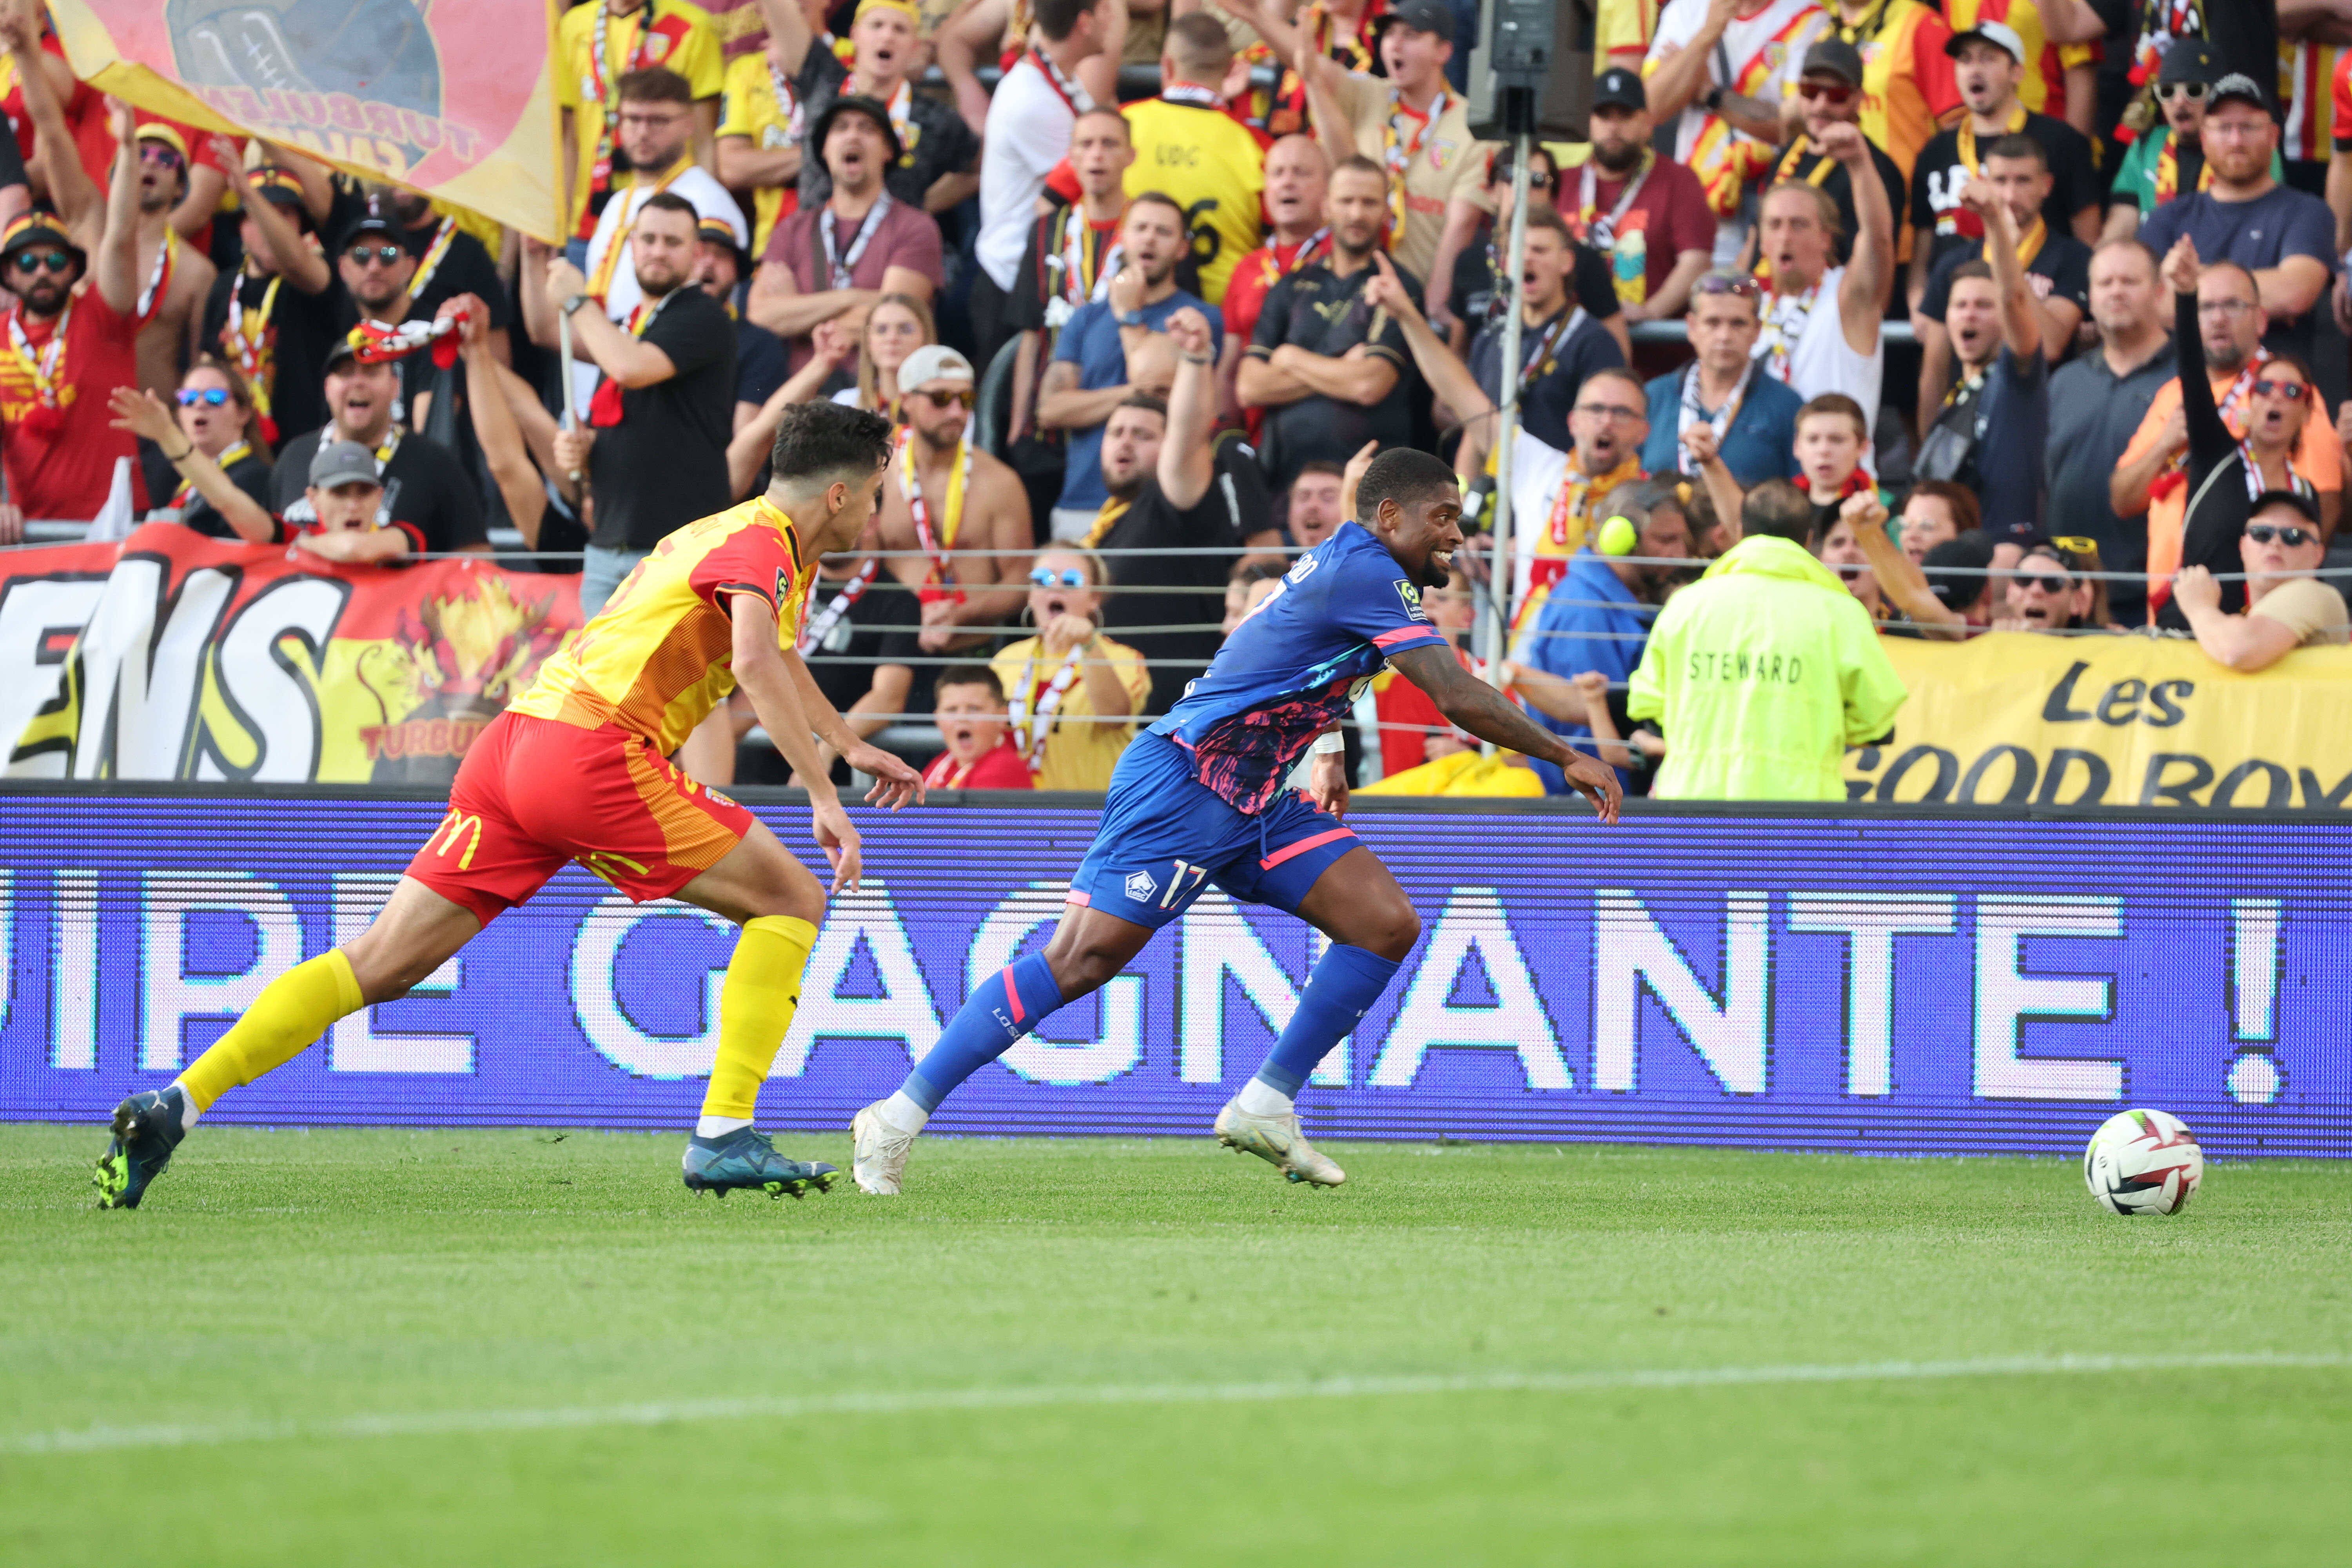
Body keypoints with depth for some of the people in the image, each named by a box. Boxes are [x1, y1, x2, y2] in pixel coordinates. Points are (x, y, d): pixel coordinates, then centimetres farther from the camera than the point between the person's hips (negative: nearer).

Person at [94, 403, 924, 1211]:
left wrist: (850, 744, 59)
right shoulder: (761, 545, -3)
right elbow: (753, 662, -23)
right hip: (592, 752, -8)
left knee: (380, 963, 2)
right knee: (790, 902, 2)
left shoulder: (765, 542, 28)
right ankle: (724, 1136, -6)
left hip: (511, 748, 8)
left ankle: (173, 1106, -8)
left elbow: (773, 654, 50)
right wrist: (823, 795, -25)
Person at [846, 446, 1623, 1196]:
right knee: (1078, 962, -14)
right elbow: (1458, 697, -20)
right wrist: (1567, 758, -12)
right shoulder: (1368, 575, -16)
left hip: (1258, 801, 10)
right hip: (1180, 787, -10)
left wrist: (1327, 757, 33)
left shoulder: (1350, 568, 15)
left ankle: (1265, 1107, 3)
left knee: (1387, 924, -3)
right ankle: (900, 1116, -8)